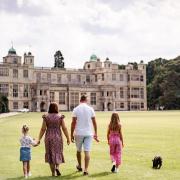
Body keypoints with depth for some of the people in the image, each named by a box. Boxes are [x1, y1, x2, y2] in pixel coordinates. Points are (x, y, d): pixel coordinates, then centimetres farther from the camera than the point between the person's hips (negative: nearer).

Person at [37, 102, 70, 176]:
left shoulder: (46, 117, -4)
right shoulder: (60, 117, -5)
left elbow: (43, 129, -7)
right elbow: (64, 128, -6)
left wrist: (39, 139, -2)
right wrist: (68, 138, 1)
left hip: (49, 137, 1)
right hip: (58, 137, 0)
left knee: (50, 154, 10)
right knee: (58, 153, 15)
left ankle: (53, 172, 11)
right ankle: (57, 167, -8)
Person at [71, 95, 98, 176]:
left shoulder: (76, 109, -3)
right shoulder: (90, 109, 1)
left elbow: (73, 123, -6)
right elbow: (94, 122, 3)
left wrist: (71, 134, -1)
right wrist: (95, 133, 12)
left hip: (79, 133, 0)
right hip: (88, 133, 0)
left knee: (78, 150, 18)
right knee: (87, 151, -1)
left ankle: (79, 166, 34)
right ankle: (86, 170, -6)